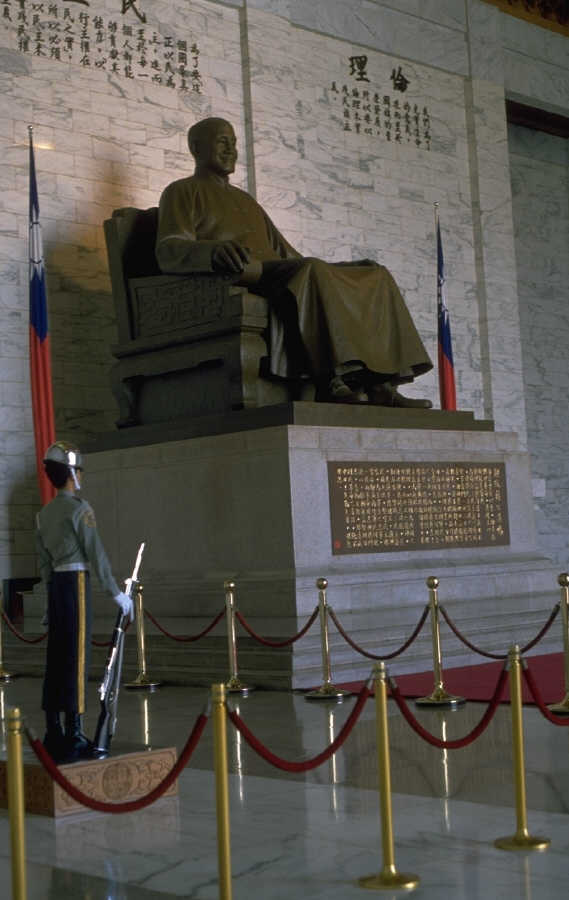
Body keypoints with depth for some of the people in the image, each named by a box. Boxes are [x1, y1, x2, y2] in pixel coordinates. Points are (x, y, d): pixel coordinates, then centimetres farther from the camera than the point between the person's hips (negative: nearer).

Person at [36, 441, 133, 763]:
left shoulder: (44, 513, 14)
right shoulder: (79, 508, -10)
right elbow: (96, 553, -13)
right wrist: (117, 592, -10)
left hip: (55, 584, 8)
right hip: (77, 582, -8)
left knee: (56, 658, 9)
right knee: (77, 658, -6)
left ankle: (54, 733, 14)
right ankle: (74, 736, -5)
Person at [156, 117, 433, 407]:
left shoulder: (246, 200, 36)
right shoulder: (182, 192, 12)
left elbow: (285, 252, 31)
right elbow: (168, 251, -7)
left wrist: (351, 267, 17)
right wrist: (215, 250, -31)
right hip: (238, 280, -8)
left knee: (375, 276, -8)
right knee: (314, 270, -36)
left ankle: (380, 382, -27)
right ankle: (332, 380, -45)